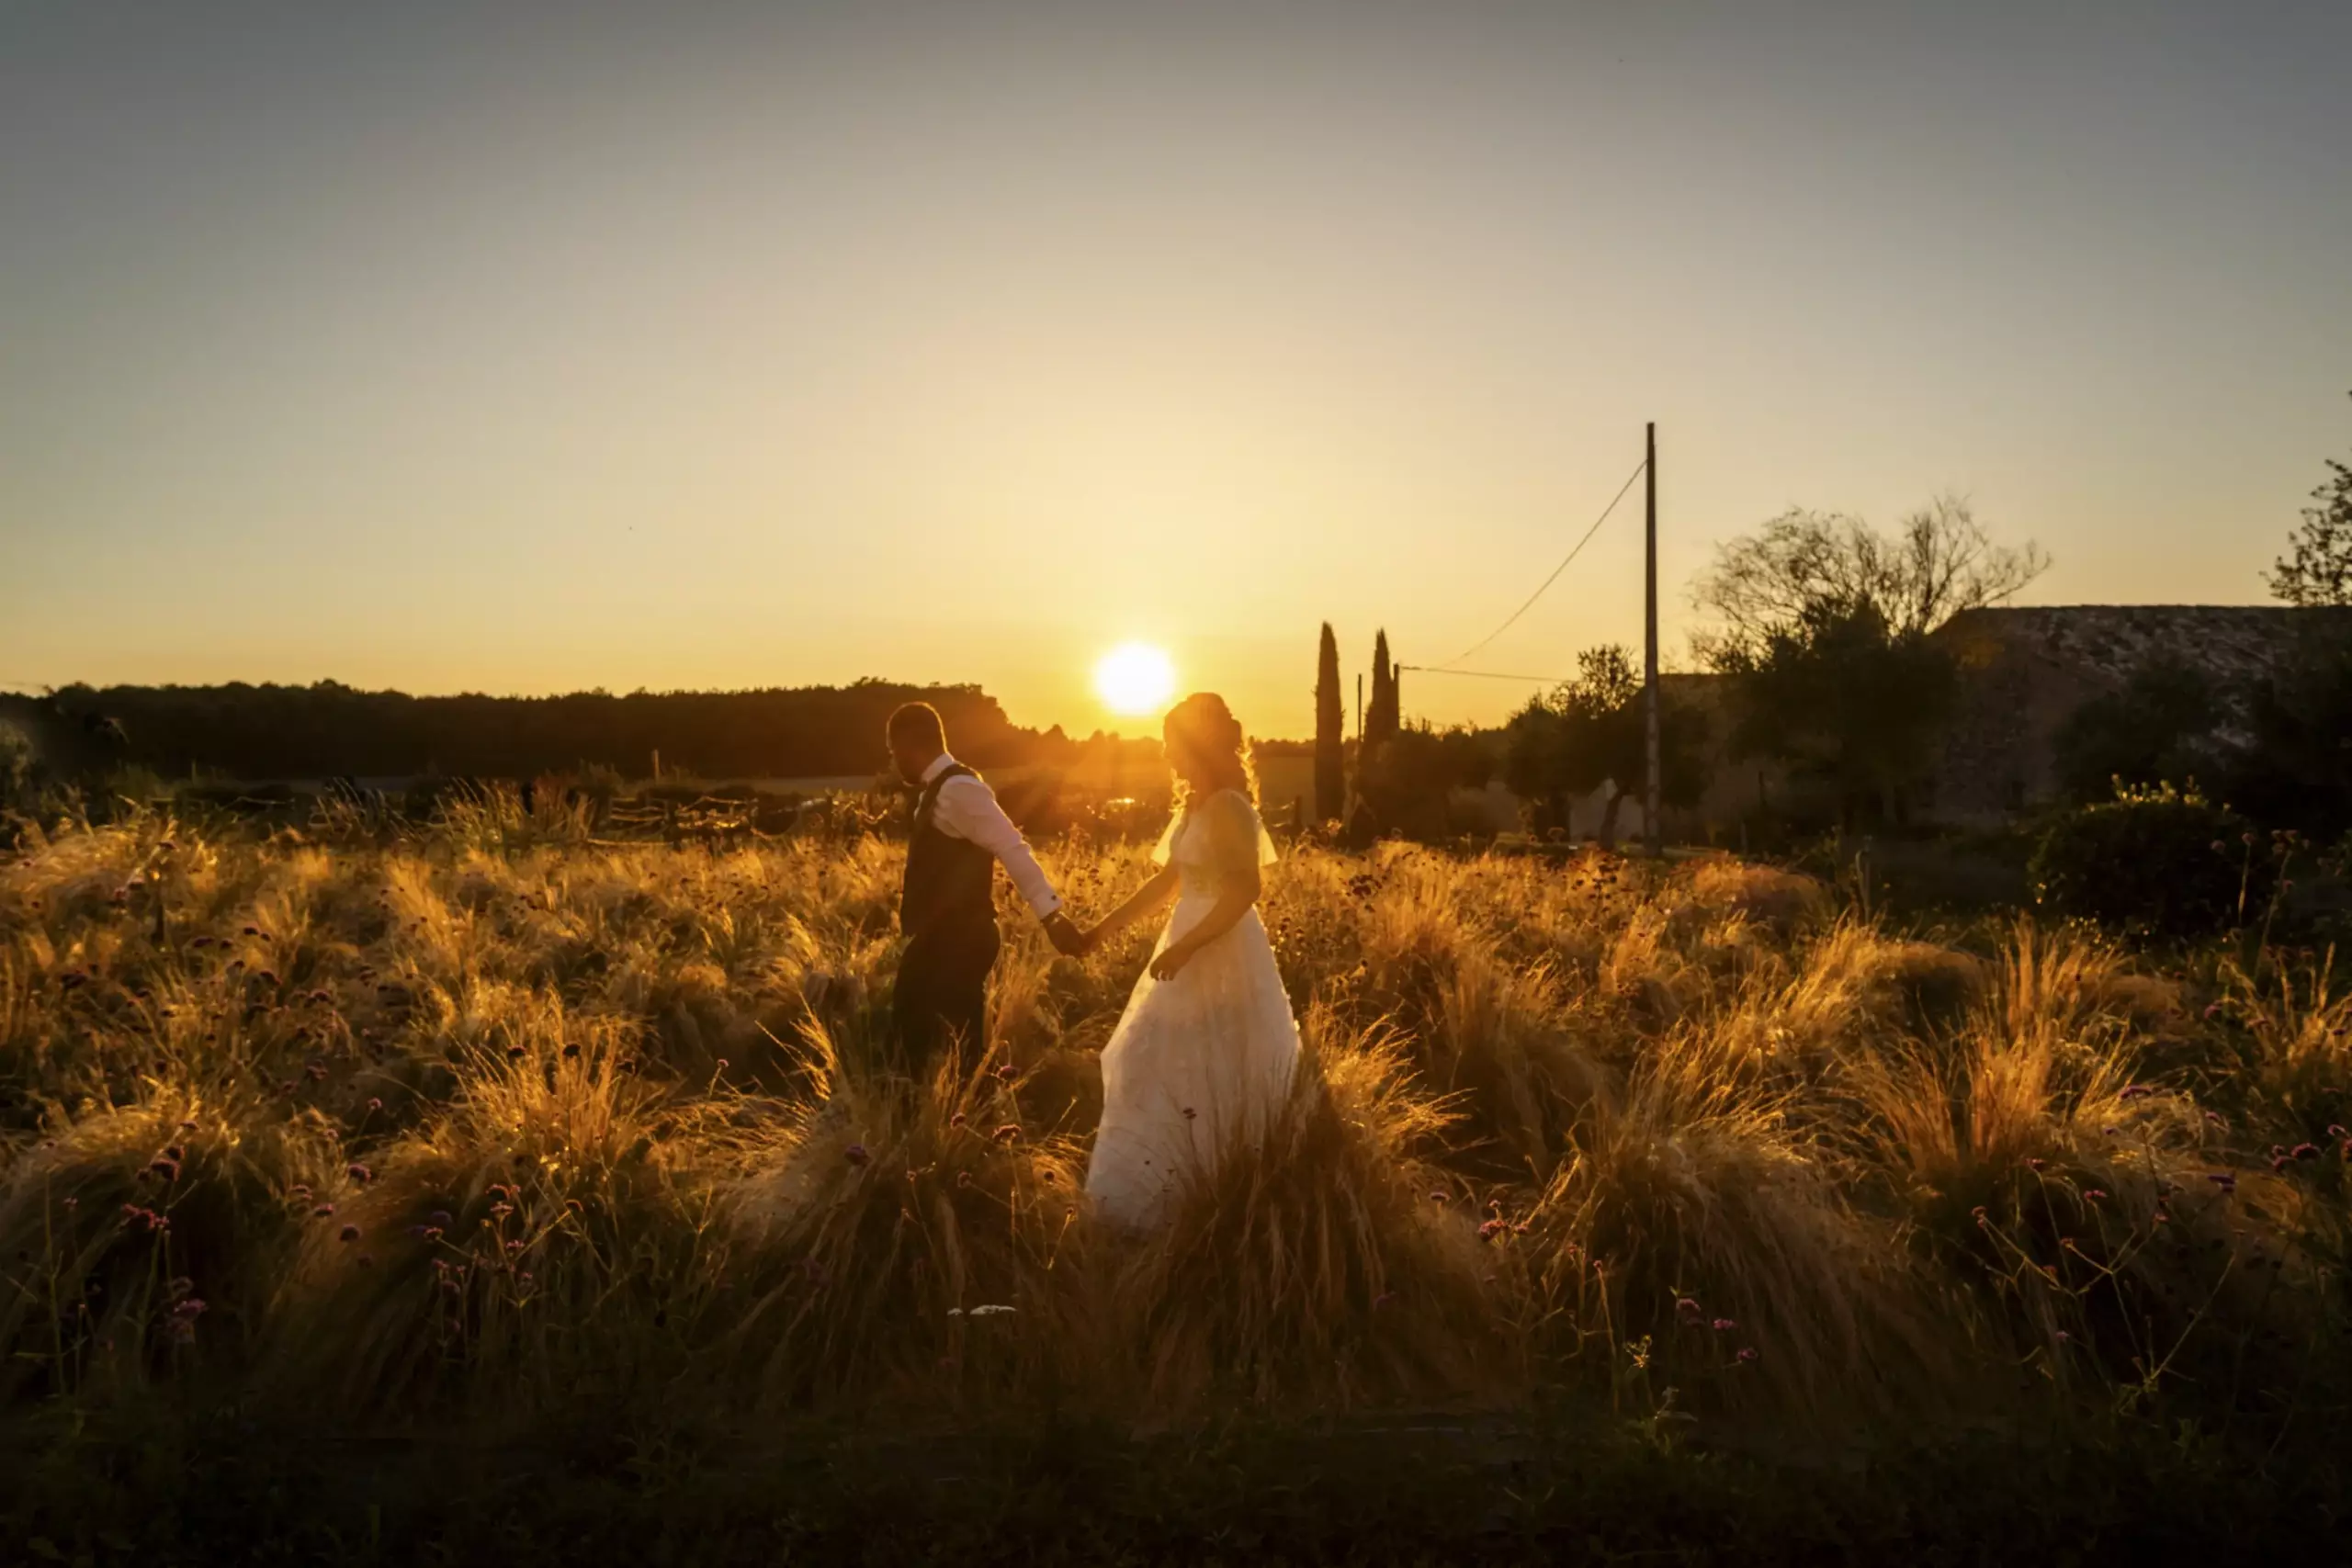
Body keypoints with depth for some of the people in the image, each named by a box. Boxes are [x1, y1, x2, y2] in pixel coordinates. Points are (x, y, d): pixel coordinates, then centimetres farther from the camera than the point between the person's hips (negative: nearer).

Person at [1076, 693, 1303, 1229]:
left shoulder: (1228, 807, -19)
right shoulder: (1196, 804, 10)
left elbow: (1244, 891, -25)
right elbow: (1169, 879, 16)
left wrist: (1184, 948, -25)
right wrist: (1106, 928, 15)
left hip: (1220, 956, -10)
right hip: (1195, 950, 10)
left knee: (1201, 1076, -2)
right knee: (1172, 1071, 15)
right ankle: (1156, 1189, 26)